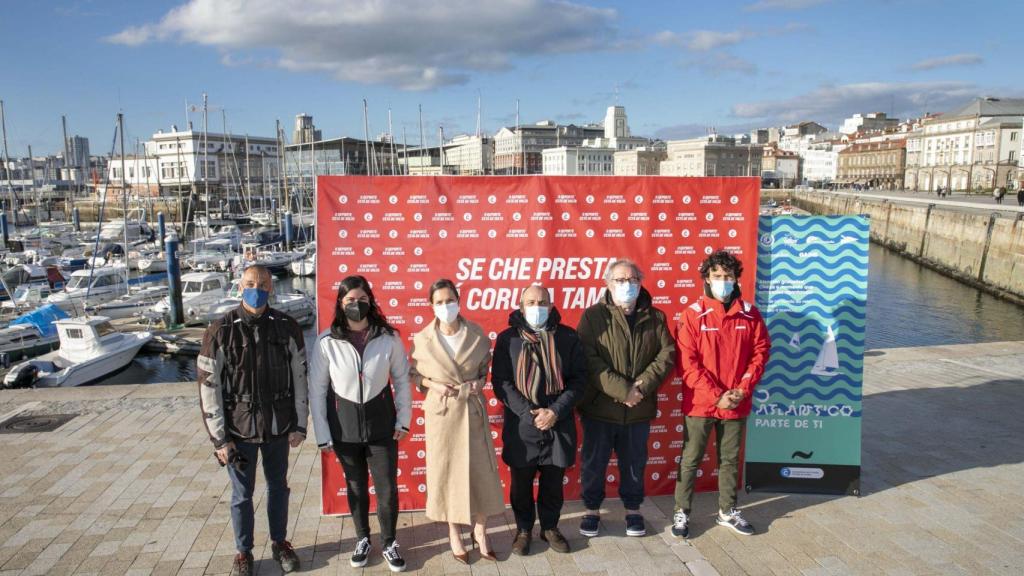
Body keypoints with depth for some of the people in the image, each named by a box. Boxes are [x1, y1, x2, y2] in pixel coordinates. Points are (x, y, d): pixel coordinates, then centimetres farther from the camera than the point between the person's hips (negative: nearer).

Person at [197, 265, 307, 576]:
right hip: (239, 429, -1)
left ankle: (280, 543, 38)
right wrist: (219, 438, -8)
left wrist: (300, 425, 0)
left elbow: (300, 377, 1)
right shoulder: (221, 331, -10)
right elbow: (209, 386, -7)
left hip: (278, 426, 2)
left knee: (278, 486, 17)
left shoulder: (287, 327, -5)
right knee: (242, 494, 12)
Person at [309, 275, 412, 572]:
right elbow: (317, 390, -4)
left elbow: (401, 380, 2)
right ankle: (363, 539, 39)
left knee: (387, 488, 6)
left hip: (381, 422, 0)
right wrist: (322, 434, -4)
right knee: (356, 486, 17)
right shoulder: (326, 342, -11)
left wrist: (403, 419, 0)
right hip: (344, 424, 0)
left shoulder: (389, 337, -9)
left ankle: (389, 543, 29)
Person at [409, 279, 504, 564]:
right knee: (446, 472, 8)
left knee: (480, 470, 6)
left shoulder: (478, 335, -5)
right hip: (441, 412, -1)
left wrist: (481, 382, -7)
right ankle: (454, 533, 26)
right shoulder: (423, 339, -8)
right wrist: (433, 385, -12)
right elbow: (414, 375, 5)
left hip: (473, 411, 1)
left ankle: (480, 531, 25)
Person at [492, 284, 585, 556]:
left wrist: (555, 412, -12)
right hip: (521, 426, -1)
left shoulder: (568, 337, 1)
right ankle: (524, 529, 33)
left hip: (559, 425, 1)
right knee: (521, 484, 12)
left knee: (553, 483, 14)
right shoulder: (507, 339, -3)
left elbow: (578, 379, 0)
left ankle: (550, 527, 36)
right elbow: (501, 382, -6)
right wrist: (529, 412, -15)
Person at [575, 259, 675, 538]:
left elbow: (666, 354, -1)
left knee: (634, 463, 15)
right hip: (600, 406, -2)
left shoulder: (655, 317, 6)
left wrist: (644, 385, -15)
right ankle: (592, 509, 29)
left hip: (639, 409, 2)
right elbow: (589, 360, -14)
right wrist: (622, 390, -20)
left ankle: (632, 509, 35)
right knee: (594, 462, 10)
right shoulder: (593, 316, -5)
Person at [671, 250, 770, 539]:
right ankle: (681, 512, 23)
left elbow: (760, 352, 3)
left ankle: (728, 510, 34)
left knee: (730, 460, 17)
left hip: (737, 404, 3)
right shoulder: (694, 314, -9)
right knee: (690, 460, 8)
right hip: (700, 404, -3)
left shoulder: (749, 313, 1)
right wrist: (716, 395, -15)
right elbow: (687, 362, -11)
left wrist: (743, 389, -8)